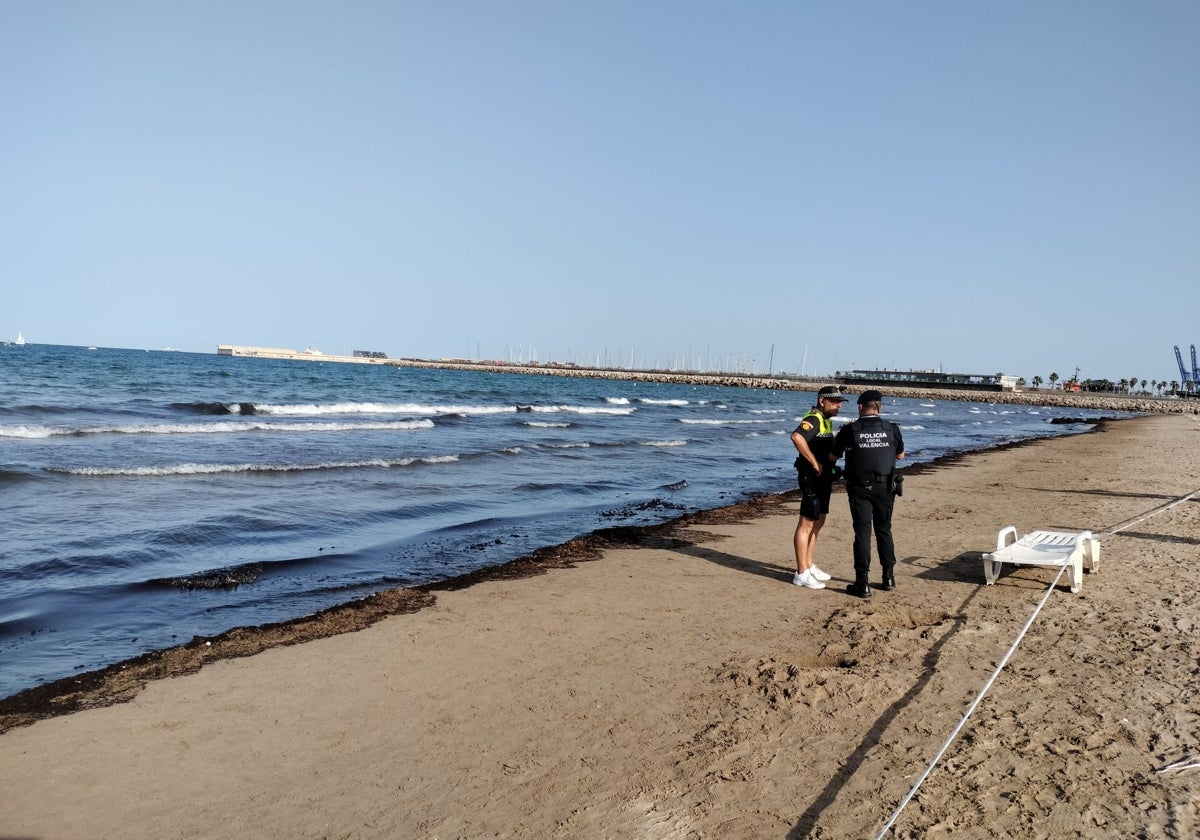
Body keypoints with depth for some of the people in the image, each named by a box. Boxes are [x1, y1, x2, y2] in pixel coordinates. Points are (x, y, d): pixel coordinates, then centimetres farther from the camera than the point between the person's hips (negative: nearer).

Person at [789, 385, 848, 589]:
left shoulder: (825, 420, 16)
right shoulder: (814, 419, -16)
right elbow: (797, 437, -36)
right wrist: (815, 463, -28)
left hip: (822, 478, 11)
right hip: (812, 478, -10)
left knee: (818, 522, 18)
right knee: (806, 524, -6)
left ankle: (809, 566, 29)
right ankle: (802, 574, -1)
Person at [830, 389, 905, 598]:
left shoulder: (849, 430, -8)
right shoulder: (892, 429, -1)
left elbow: (833, 457, 2)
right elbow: (900, 455, 15)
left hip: (860, 488, -2)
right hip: (885, 487, 3)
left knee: (862, 532, 1)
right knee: (884, 530, 16)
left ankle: (862, 584, 0)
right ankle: (888, 578, 24)